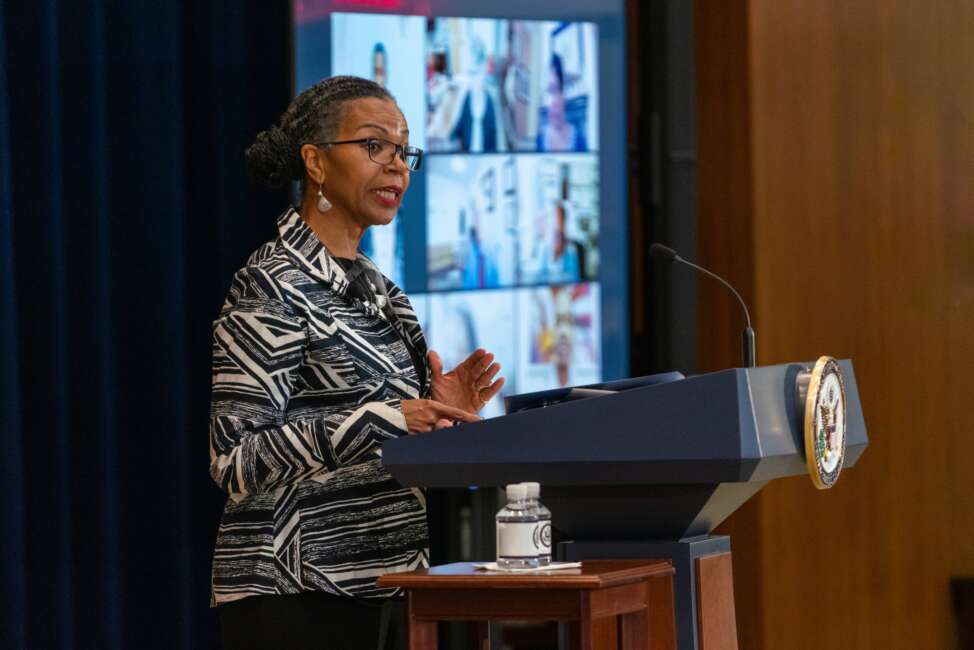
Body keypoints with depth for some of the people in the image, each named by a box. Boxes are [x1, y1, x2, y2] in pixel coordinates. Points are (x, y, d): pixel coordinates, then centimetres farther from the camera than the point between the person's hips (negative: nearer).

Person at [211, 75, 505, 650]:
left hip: (382, 593, 8)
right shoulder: (270, 289, -10)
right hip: (296, 599, -8)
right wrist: (376, 421, -25)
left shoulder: (379, 292, 15)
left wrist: (438, 414, 3)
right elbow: (237, 463, -17)